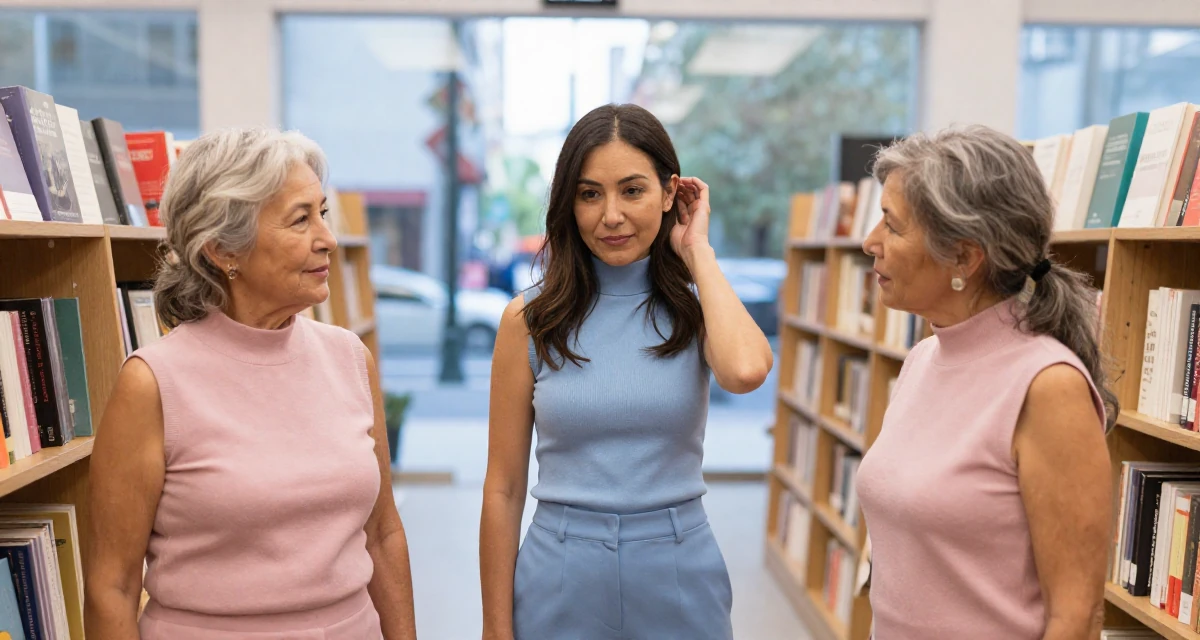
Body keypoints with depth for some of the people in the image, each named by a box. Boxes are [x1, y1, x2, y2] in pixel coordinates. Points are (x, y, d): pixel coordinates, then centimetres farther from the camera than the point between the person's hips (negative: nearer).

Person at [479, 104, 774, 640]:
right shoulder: (529, 319, -4)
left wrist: (698, 252, -14)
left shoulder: (700, 307, -3)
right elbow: (503, 489, -2)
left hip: (680, 581, 1)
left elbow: (746, 370, -28)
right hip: (561, 586, 0)